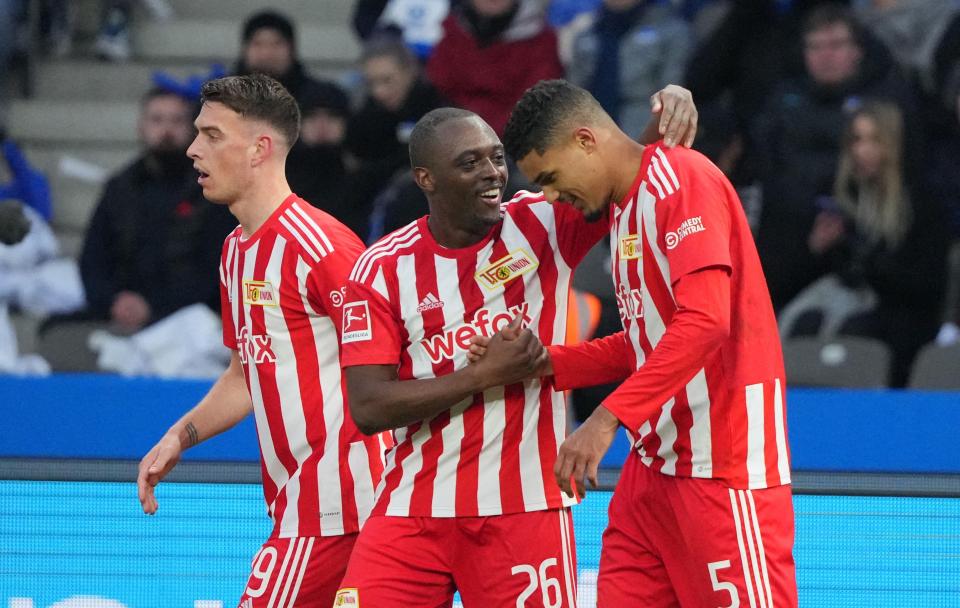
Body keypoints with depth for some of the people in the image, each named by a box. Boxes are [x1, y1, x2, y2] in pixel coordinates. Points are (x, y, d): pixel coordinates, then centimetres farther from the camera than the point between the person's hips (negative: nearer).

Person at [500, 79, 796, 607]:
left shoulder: (679, 180, -11)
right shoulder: (622, 208, 18)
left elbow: (704, 321, -23)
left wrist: (608, 418, -26)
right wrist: (549, 364, 11)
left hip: (724, 465, -9)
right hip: (655, 464, 9)